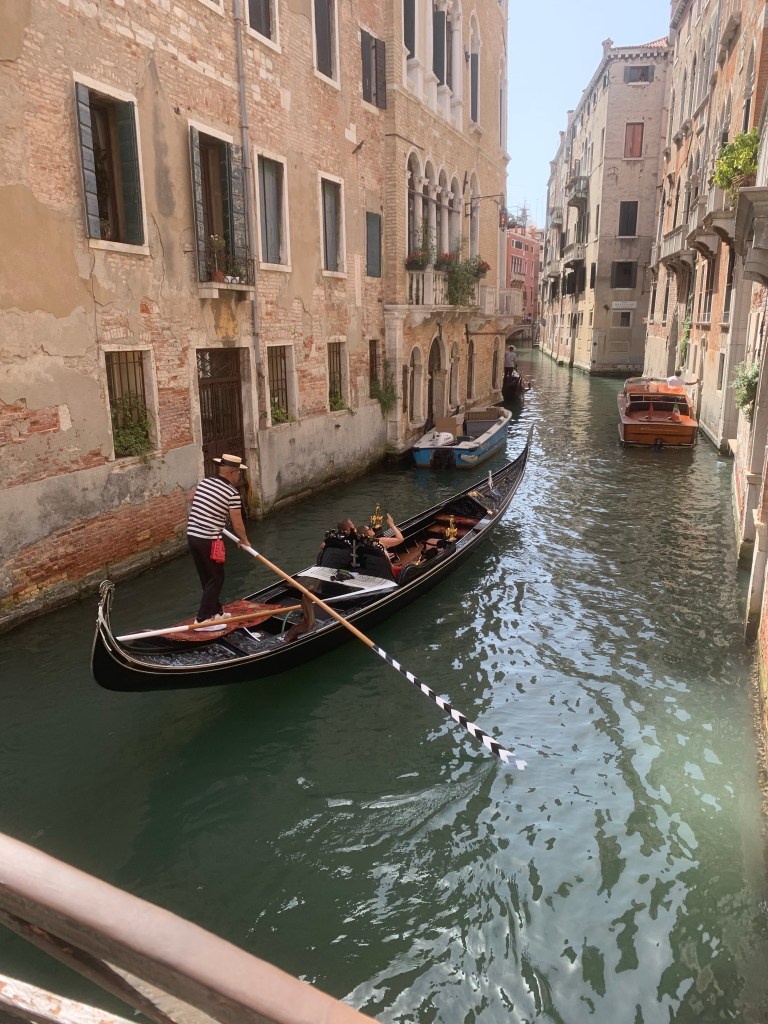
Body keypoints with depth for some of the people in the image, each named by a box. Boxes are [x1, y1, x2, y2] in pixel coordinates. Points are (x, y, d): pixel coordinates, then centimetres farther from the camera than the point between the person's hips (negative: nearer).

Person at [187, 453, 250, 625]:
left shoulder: (204, 482, 8)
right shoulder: (232, 493, -12)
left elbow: (193, 500, 29)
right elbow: (237, 524, -9)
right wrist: (244, 541, 9)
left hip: (192, 535, 8)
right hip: (209, 540, -8)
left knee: (206, 577, 18)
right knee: (216, 579, 5)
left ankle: (216, 611, 32)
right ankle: (201, 619, 4)